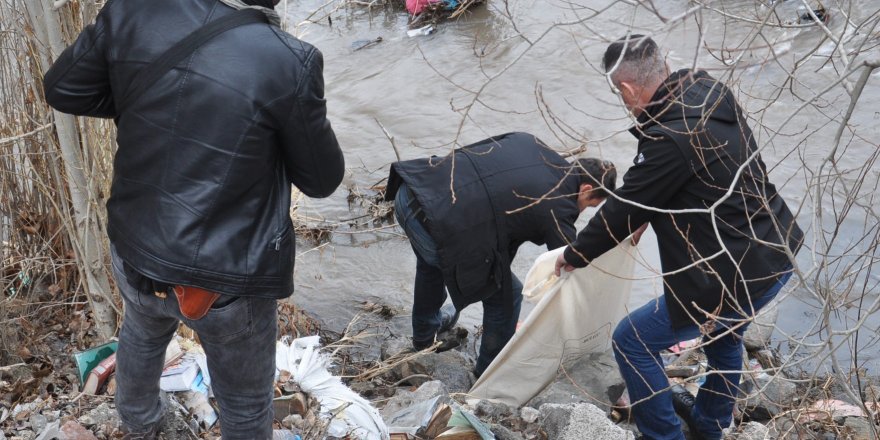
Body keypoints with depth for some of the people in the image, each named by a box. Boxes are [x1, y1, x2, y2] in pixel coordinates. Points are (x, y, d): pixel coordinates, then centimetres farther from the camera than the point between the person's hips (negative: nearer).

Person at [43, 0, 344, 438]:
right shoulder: (288, 62, -27)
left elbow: (61, 88, 2)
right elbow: (321, 180, -11)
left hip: (134, 255, 5)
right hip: (226, 281, -5)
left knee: (142, 335, 38)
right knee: (245, 404, 22)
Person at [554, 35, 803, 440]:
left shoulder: (668, 139, -26)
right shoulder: (710, 90, 0)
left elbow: (624, 210, -13)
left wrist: (574, 255, 3)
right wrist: (649, 216, 23)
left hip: (738, 278, -9)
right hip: (777, 252, 9)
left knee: (632, 342, 7)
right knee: (724, 333, 34)